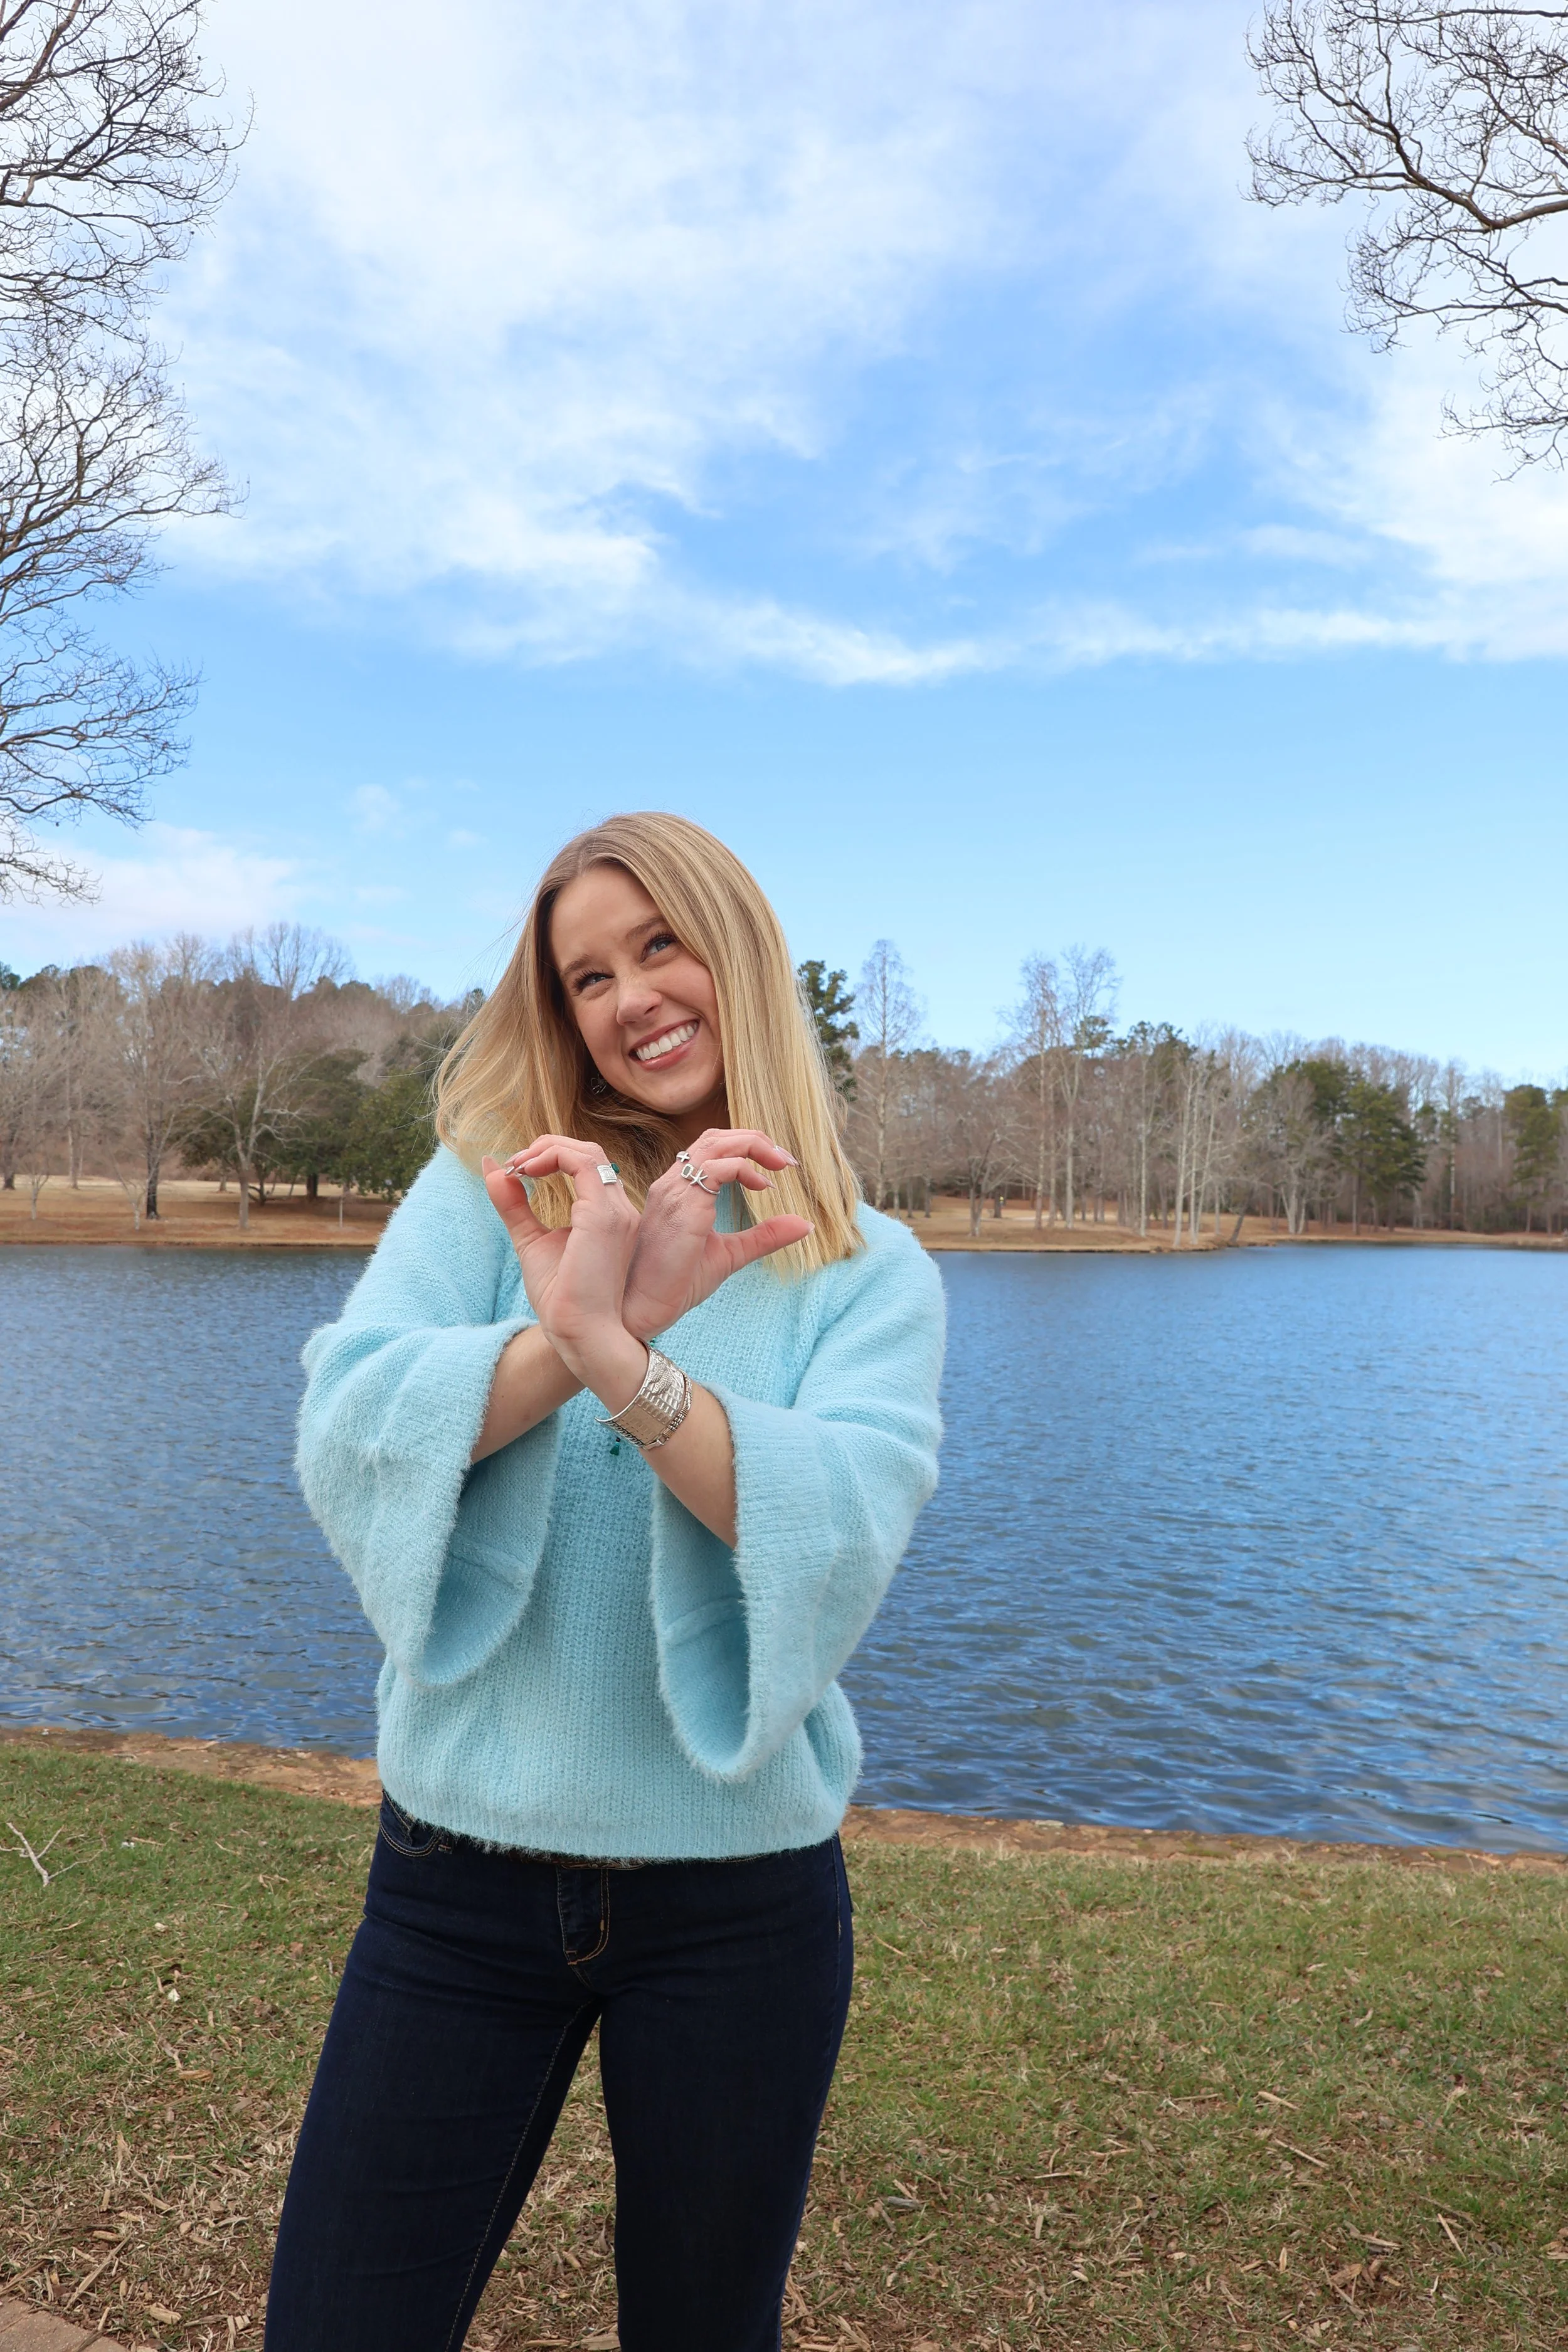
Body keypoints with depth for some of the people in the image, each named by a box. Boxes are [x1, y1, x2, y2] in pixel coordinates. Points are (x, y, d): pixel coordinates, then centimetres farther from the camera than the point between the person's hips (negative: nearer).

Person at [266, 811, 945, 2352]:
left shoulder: (870, 1272, -4)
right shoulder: (485, 1188, -2)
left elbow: (840, 1535, -20)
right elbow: (344, 1437, -15)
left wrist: (625, 1361, -33)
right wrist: (574, 1336, -30)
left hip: (740, 1896, 0)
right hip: (458, 1876, 1)